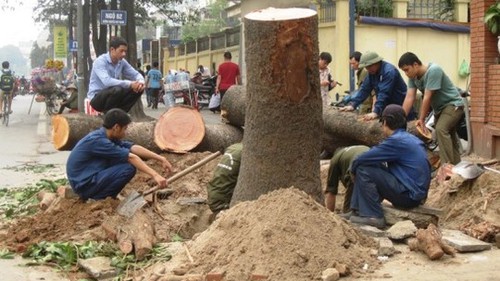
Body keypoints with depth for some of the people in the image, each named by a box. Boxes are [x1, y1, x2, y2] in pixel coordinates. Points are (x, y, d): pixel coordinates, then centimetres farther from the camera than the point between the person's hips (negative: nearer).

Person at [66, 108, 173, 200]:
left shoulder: (105, 136, 5)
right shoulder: (97, 140, -22)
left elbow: (133, 148, 3)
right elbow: (131, 157, -24)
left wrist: (160, 158, -2)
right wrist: (155, 175, -27)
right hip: (84, 185, -10)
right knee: (129, 168, -19)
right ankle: (98, 199, -7)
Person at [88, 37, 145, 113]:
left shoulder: (122, 62, 1)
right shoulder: (100, 61, -20)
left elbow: (136, 74, 8)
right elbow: (107, 81, -35)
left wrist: (140, 82, -18)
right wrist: (129, 84, -37)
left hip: (113, 95, 7)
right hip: (97, 98, -7)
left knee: (139, 88, -7)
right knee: (117, 89, -36)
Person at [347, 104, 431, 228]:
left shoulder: (396, 140, -15)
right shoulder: (411, 139, 14)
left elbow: (360, 160, -14)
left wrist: (353, 169, 6)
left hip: (409, 195, -9)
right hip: (417, 192, 9)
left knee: (363, 171, -11)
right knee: (372, 168, 14)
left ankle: (374, 216, -11)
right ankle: (357, 211, 12)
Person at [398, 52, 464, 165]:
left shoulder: (433, 71, -27)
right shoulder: (413, 76, -5)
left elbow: (427, 98, -26)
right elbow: (409, 98, -9)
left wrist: (421, 120, -21)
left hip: (453, 104, -9)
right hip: (439, 108, 9)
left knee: (441, 129, -28)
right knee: (449, 136, 16)